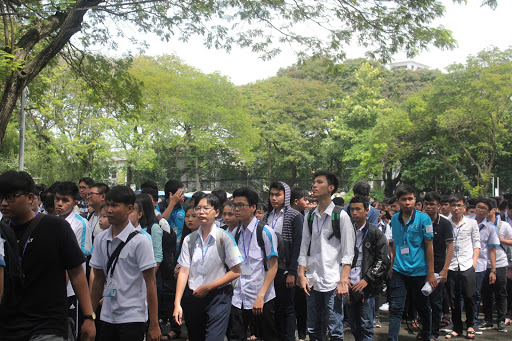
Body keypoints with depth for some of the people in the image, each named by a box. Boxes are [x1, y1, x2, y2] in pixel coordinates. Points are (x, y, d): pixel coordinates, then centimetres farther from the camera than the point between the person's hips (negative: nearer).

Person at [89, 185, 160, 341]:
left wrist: (154, 324, -12)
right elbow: (98, 278, 12)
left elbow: (150, 283, -11)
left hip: (133, 318, -5)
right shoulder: (101, 239, 5)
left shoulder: (139, 241, -11)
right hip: (108, 316, 5)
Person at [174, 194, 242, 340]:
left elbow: (236, 272, -8)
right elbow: (184, 271, 0)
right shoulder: (189, 239, 4)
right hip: (195, 298, 4)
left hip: (218, 297, -4)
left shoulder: (224, 237, -7)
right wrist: (177, 303, -8)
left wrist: (207, 287, -10)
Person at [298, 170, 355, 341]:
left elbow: (348, 252, -6)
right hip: (312, 282, 5)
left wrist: (343, 281, -12)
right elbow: (304, 249, 13)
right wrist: (302, 275, 4)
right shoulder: (310, 217, 11)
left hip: (333, 282, -5)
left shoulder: (340, 215, -3)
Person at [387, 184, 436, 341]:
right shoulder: (395, 219, 4)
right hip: (399, 271, 2)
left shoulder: (423, 218, -9)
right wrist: (391, 266, 13)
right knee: (395, 308, -5)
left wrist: (431, 273, -7)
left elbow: (429, 246, -6)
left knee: (422, 307, 16)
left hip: (419, 271, -2)